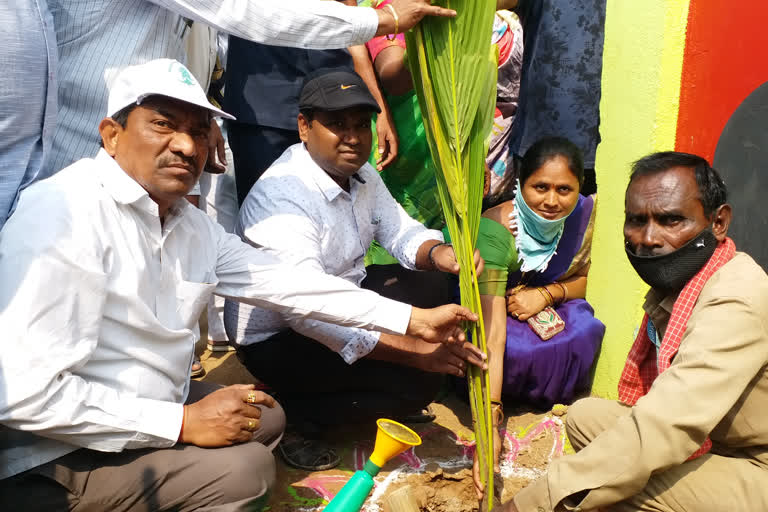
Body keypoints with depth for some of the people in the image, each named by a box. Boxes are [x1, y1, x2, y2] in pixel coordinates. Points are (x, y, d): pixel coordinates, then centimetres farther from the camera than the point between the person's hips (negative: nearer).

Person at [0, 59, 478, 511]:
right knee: (245, 467, -20)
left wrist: (413, 318, 7)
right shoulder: (67, 214, -25)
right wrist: (184, 423, -25)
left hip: (147, 409, 9)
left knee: (267, 416, 18)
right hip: (53, 462, -9)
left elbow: (287, 283, 7)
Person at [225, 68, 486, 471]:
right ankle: (292, 417, -6)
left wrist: (437, 252, -19)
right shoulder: (282, 198, -30)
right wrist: (417, 351, -38)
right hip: (276, 342, -9)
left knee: (435, 288, 0)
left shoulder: (360, 173, 0)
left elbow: (400, 230, 8)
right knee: (415, 384, -21)